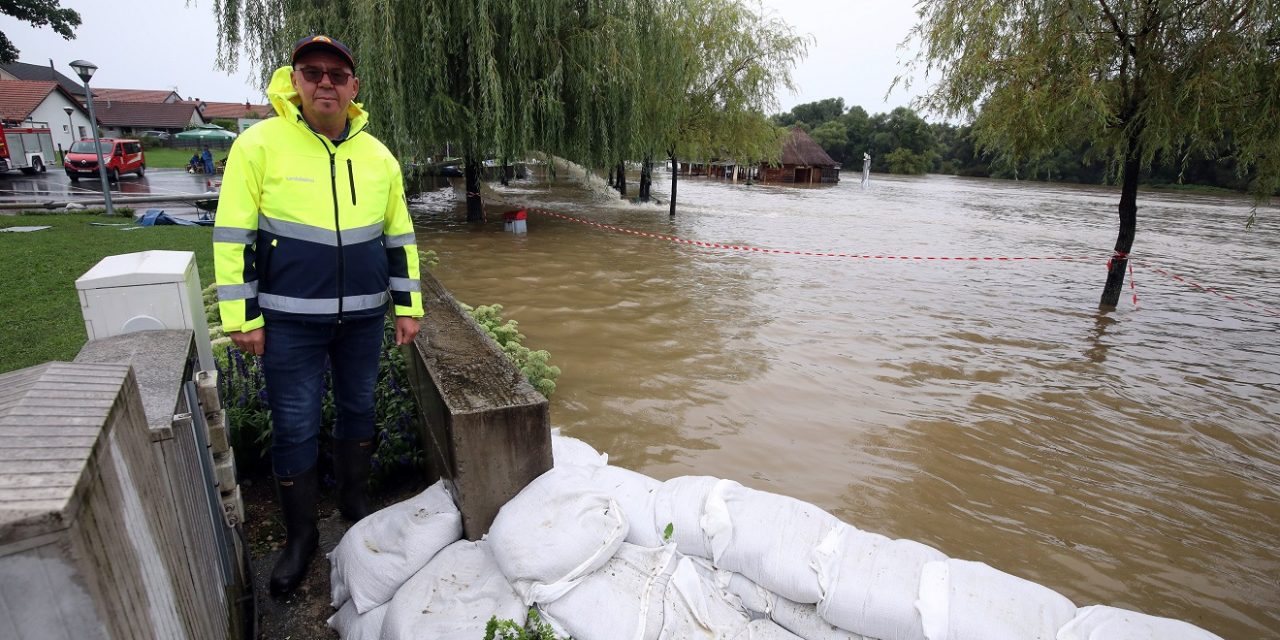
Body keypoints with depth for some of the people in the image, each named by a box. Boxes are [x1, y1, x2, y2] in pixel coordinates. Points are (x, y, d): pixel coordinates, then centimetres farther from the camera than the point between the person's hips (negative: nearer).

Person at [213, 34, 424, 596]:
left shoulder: (378, 156, 5)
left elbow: (399, 236, 10)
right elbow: (232, 235, -5)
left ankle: (354, 498, 38)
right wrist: (241, 315, -7)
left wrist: (407, 306, 8)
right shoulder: (259, 144, -7)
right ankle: (300, 535, 24)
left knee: (358, 411, 16)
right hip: (289, 320, -3)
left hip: (363, 316, 4)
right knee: (295, 428, 5)